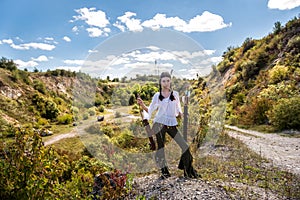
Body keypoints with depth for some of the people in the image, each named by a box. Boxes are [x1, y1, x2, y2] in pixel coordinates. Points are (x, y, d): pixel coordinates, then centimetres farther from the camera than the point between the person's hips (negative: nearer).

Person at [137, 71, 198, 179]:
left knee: (184, 146, -2)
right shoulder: (157, 96, 4)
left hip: (172, 124, 2)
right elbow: (150, 110, 5)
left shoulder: (175, 94, 9)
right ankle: (164, 172, 18)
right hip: (160, 123, -1)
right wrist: (142, 104, -12)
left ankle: (188, 170, 18)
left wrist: (179, 114, -1)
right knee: (160, 147, 2)